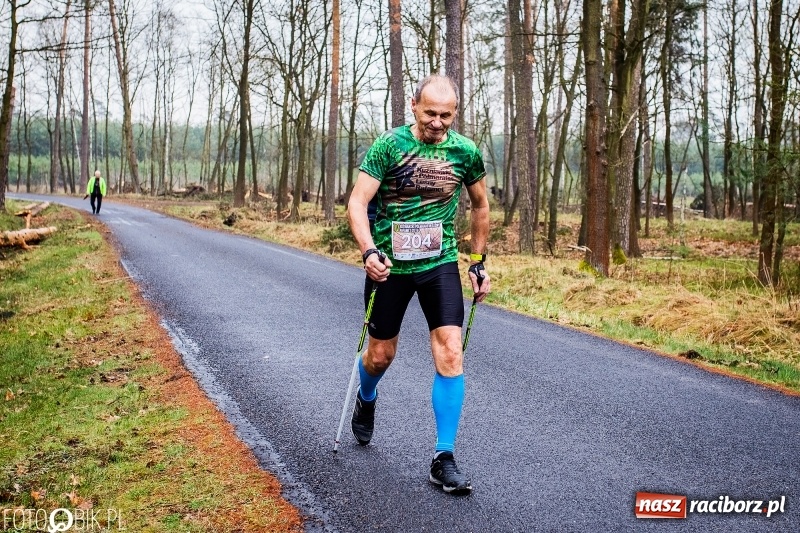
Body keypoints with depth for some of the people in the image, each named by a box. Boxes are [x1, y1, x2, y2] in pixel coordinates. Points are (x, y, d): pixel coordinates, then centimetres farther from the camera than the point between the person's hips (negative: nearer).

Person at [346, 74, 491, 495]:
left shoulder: (465, 152, -2)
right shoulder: (389, 145, -11)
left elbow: (480, 206, 13)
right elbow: (358, 201, -16)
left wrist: (478, 262, 13)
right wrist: (368, 251, -32)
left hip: (440, 263, 2)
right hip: (389, 263, -1)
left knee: (450, 353, -11)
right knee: (381, 354, 11)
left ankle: (443, 459, -3)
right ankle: (366, 401, 48)